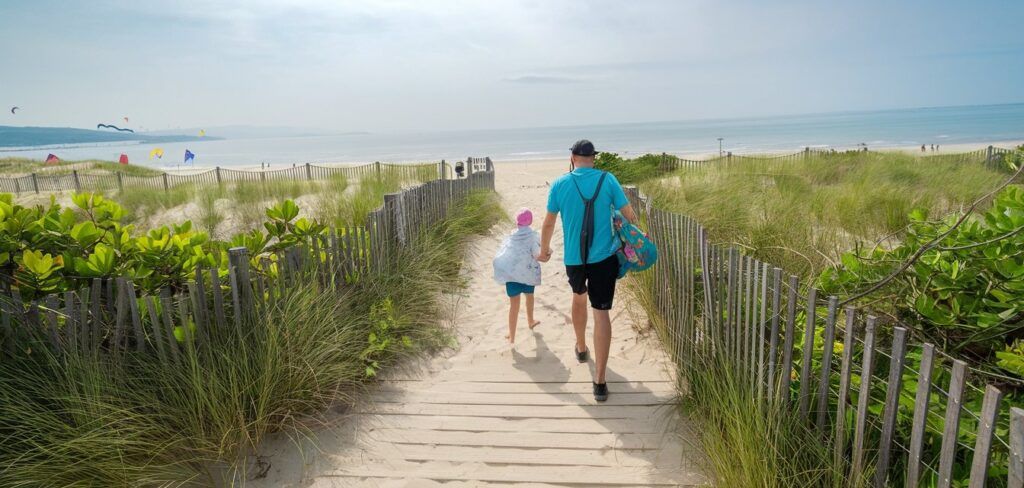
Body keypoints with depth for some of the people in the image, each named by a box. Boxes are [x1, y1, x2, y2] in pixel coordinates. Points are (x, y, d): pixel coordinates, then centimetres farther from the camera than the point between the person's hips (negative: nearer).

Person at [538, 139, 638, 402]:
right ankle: (600, 381, -2)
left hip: (574, 258, 2)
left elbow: (548, 223, 6)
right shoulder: (608, 180, -4)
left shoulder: (559, 184, -2)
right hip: (604, 256, -1)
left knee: (579, 297, 29)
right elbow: (630, 216, -2)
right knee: (601, 313, -1)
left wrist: (544, 249, 23)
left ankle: (581, 348, 48)